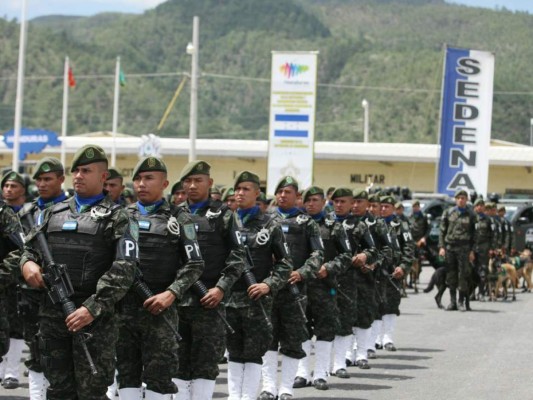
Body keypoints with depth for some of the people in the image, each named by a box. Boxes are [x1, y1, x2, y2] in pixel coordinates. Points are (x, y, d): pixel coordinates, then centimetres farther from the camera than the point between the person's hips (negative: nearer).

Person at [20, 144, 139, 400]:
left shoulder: (117, 218, 0)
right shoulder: (52, 214, 16)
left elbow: (124, 269, -10)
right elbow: (29, 248, 21)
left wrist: (93, 308, -20)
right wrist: (28, 262, -5)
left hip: (94, 316, -5)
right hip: (51, 313, 5)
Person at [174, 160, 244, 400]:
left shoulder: (223, 215, 4)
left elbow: (238, 255, -2)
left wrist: (222, 287, -12)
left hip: (209, 299, -3)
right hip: (176, 298, 3)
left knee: (206, 362, -2)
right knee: (177, 360, 6)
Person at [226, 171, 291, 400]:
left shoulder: (270, 223, 1)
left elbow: (284, 263, 1)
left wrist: (268, 285, -12)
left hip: (257, 298, -3)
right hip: (229, 296, 3)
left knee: (253, 353, -2)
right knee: (234, 353, 9)